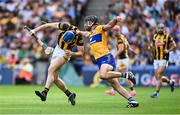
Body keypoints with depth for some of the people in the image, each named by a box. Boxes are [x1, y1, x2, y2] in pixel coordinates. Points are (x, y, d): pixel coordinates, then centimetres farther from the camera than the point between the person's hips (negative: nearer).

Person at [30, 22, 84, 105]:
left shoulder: (79, 37, -25)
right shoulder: (66, 26, -21)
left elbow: (81, 53, -14)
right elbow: (48, 25, -15)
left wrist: (72, 54, -34)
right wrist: (35, 30, -20)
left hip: (65, 54, -5)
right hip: (57, 50, 5)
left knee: (51, 69, -26)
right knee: (55, 78, 3)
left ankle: (45, 92, -36)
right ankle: (70, 94, 18)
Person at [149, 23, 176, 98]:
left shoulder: (167, 37, -5)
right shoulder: (155, 36, 9)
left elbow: (174, 45, 1)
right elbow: (152, 45, 23)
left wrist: (168, 50, -15)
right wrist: (152, 47, 0)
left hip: (164, 59, -6)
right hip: (156, 59, 6)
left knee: (159, 76, -15)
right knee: (157, 77, 8)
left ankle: (157, 92, -10)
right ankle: (170, 82, 33)